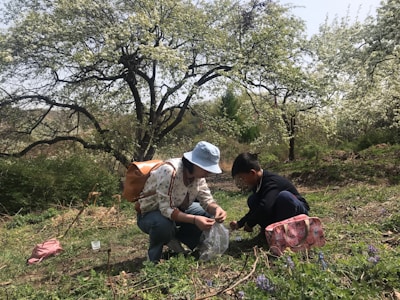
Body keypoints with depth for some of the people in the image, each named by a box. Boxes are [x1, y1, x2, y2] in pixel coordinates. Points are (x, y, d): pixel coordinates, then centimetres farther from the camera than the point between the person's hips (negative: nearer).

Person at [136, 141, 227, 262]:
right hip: (150, 214, -7)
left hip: (178, 209, 7)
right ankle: (154, 259, -7)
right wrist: (194, 219, -46)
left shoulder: (198, 173, -12)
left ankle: (174, 238, 9)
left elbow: (207, 200, -8)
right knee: (164, 224, -40)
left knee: (210, 215, -8)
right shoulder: (170, 171, -35)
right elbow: (166, 209, -36)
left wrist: (216, 209, -31)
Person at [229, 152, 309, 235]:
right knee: (252, 201, -9)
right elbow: (258, 207, 11)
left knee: (284, 196, -37)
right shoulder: (258, 182, -3)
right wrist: (240, 223, 9)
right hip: (280, 213, 7)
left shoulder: (271, 182, -29)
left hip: (299, 212, -7)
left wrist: (250, 224, -28)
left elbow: (264, 208, -45)